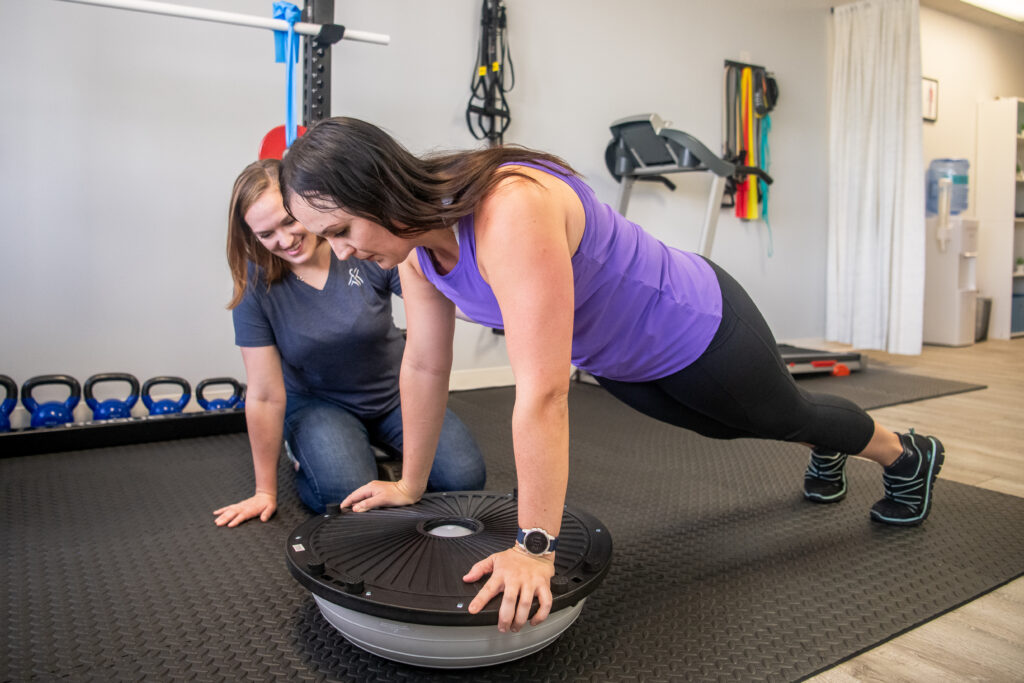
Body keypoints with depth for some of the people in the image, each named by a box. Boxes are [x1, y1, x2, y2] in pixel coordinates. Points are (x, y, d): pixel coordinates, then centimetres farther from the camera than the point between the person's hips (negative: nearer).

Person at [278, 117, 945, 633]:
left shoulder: (510, 212, -43)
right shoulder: (417, 241, -15)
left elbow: (543, 394, -45)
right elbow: (424, 367, -6)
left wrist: (535, 549, -40)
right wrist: (410, 485, 3)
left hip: (697, 327, -7)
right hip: (621, 363, 8)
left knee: (786, 415, 21)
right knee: (727, 426, 33)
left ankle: (908, 455, 56)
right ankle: (828, 454, 68)